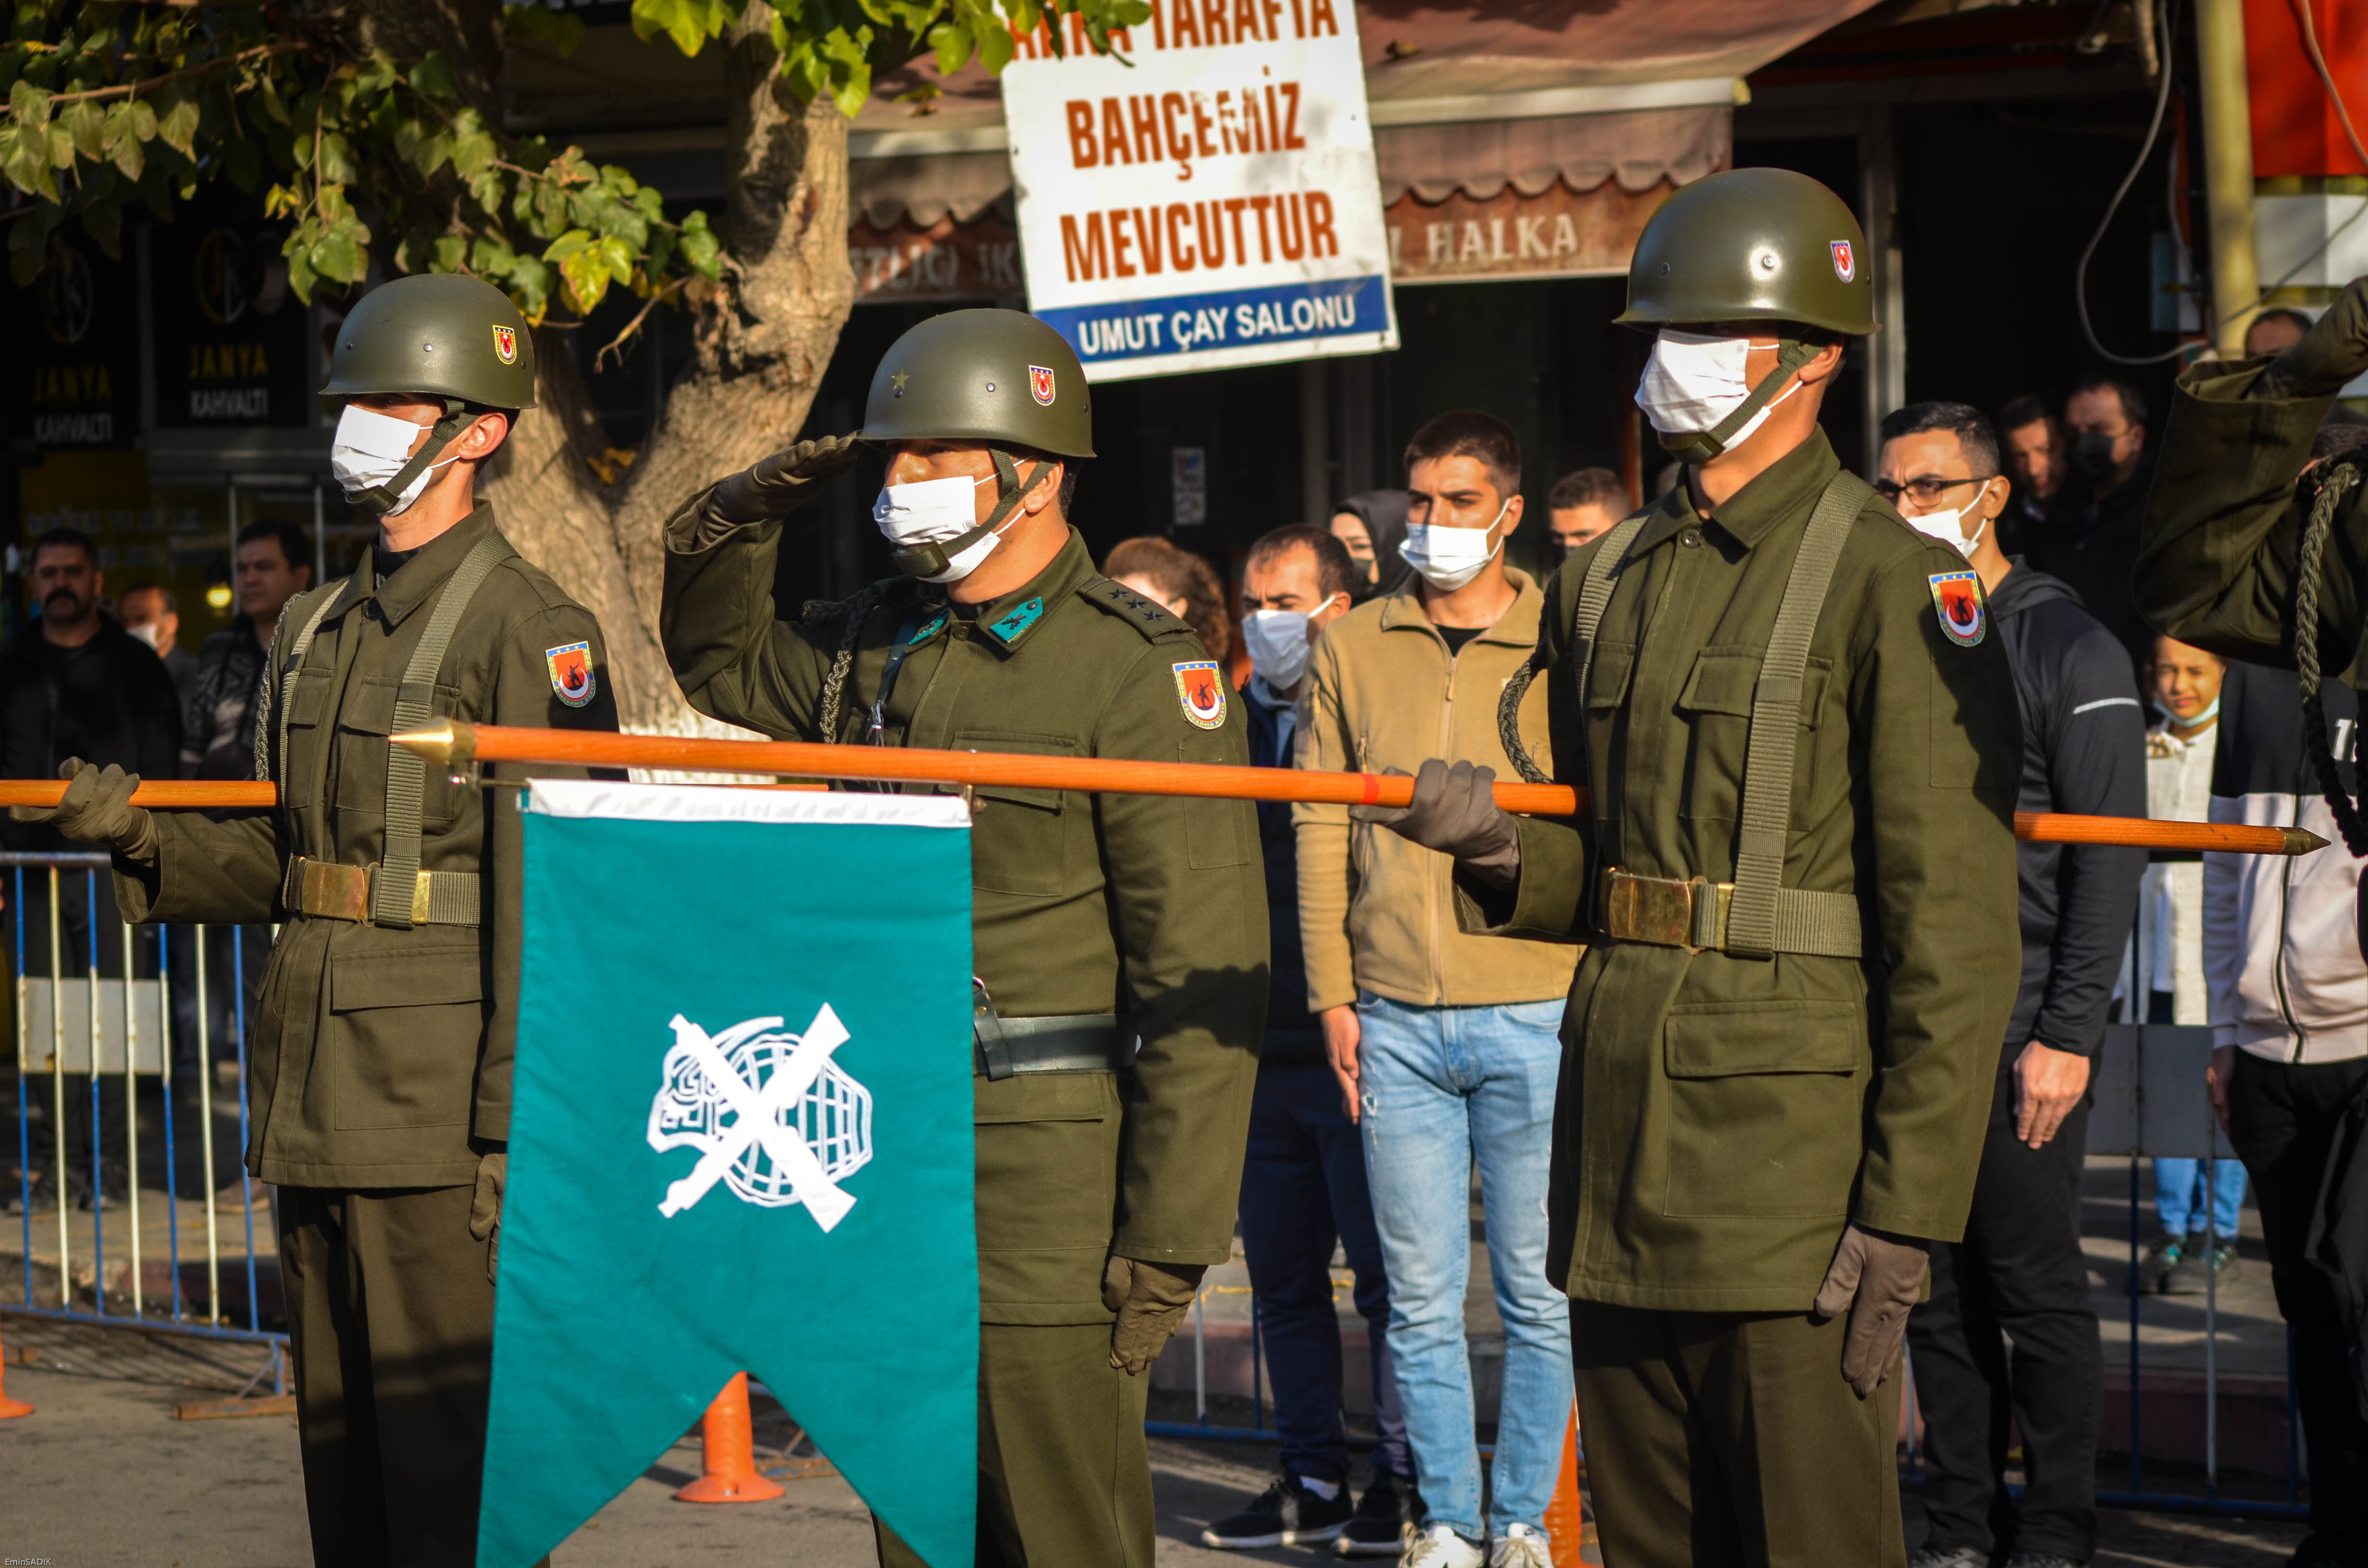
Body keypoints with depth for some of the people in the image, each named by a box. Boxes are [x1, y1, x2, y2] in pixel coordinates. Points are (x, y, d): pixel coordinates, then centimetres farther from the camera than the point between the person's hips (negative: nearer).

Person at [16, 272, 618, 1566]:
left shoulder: (528, 630, -9)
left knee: (450, 1457, -6)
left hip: (439, 1107, -8)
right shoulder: (317, 630, 17)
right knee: (341, 1453, 12)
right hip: (318, 1108, 8)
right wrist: (148, 839, 2)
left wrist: (516, 1128, -18)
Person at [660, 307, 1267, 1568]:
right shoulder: (873, 645, 13)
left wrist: (1171, 1237, -17)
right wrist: (736, 526, 13)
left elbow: (1204, 977, -13)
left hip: (1050, 1168, -7)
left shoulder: (1138, 672, -9)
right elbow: (718, 666, 35)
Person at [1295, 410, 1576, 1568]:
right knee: (1421, 1292, 4)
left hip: (1535, 1014, -2)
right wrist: (1332, 996, 3)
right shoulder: (1354, 647, 9)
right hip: (1394, 1021, 2)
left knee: (1537, 1289, 2)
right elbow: (1321, 830, 9)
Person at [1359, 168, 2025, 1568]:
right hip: (1619, 1152, 7)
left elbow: (1957, 934, -12)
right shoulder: (1608, 582, 15)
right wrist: (1505, 845, 0)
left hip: (1792, 1146, -7)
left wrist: (1905, 1215, -16)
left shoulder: (1894, 583, -7)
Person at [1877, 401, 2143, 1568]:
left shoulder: (2067, 649, -4)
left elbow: (2108, 859, -8)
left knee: (2039, 1293, -1)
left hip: (2016, 1029, -5)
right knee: (1938, 1295, 8)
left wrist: (2067, 1035, -14)